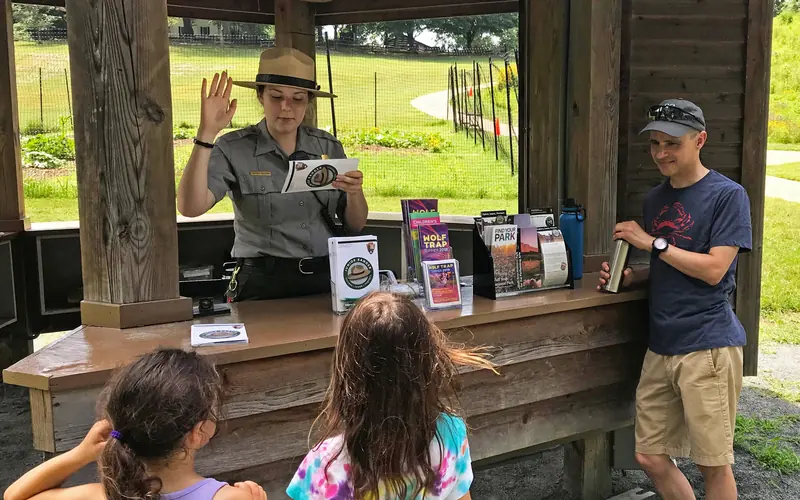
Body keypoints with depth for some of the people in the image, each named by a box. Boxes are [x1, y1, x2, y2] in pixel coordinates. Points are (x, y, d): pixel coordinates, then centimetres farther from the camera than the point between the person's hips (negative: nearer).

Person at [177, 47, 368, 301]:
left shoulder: (328, 146, 9)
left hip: (328, 279, 3)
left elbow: (355, 226, 14)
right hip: (264, 285, -3)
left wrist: (354, 194, -7)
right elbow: (190, 207, -16)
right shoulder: (234, 149, -1)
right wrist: (206, 134, -20)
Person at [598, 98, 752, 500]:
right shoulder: (655, 199, 14)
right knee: (650, 457, 10)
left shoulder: (728, 195, -7)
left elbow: (713, 269, -14)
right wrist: (629, 277, 3)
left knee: (713, 464, 3)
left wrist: (653, 242, -12)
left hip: (708, 345, -6)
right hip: (661, 345, 7)